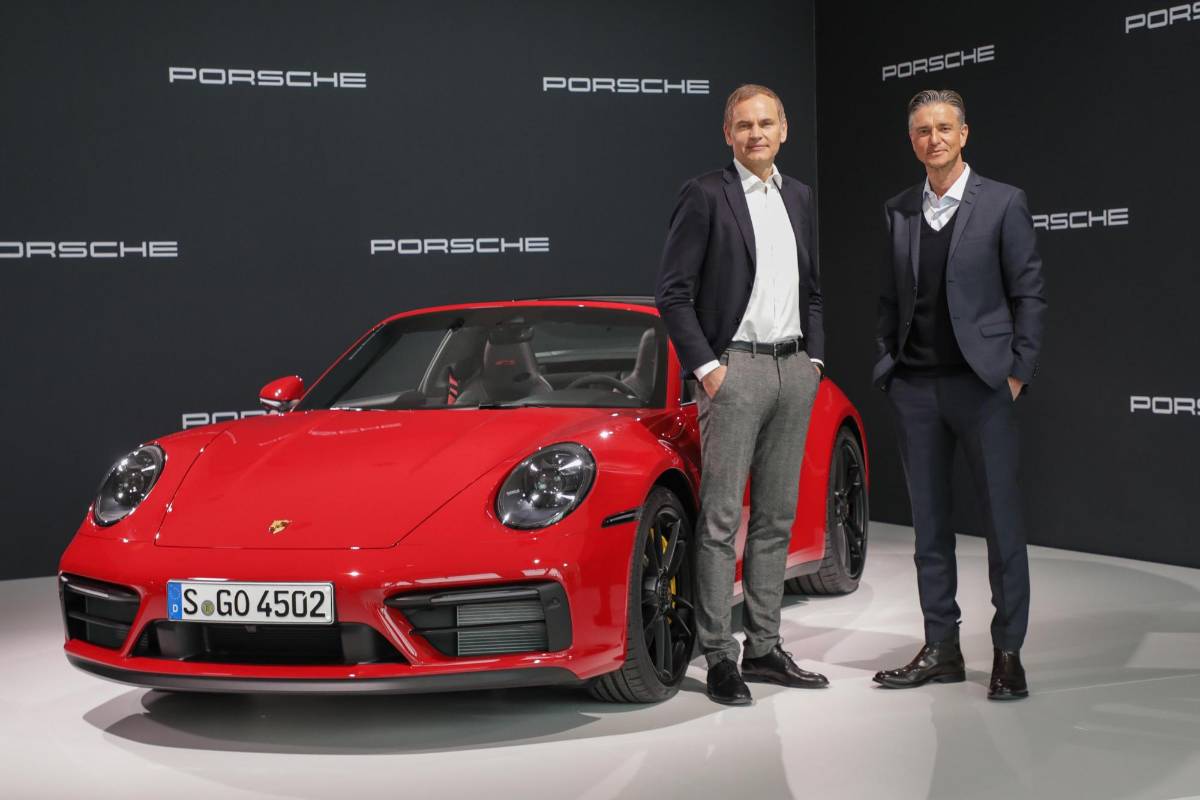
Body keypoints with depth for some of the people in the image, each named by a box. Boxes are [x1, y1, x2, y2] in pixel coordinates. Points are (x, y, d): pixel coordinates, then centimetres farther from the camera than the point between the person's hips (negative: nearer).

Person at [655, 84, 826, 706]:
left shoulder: (798, 197, 15)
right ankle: (719, 658, -1)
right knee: (721, 518, -5)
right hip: (735, 368, -7)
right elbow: (673, 292, -8)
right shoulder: (705, 195, -5)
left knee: (776, 517, 9)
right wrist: (706, 367, -13)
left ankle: (764, 648, 17)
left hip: (795, 372, 7)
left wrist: (814, 357, 10)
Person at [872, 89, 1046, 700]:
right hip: (915, 389, 4)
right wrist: (886, 365, 6)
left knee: (1002, 520, 0)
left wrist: (1019, 371, -7)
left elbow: (1028, 293, -2)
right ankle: (941, 648, 17)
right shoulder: (898, 211, 11)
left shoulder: (1003, 203, -1)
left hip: (981, 385, -4)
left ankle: (1008, 652, 9)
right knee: (929, 522, 8)